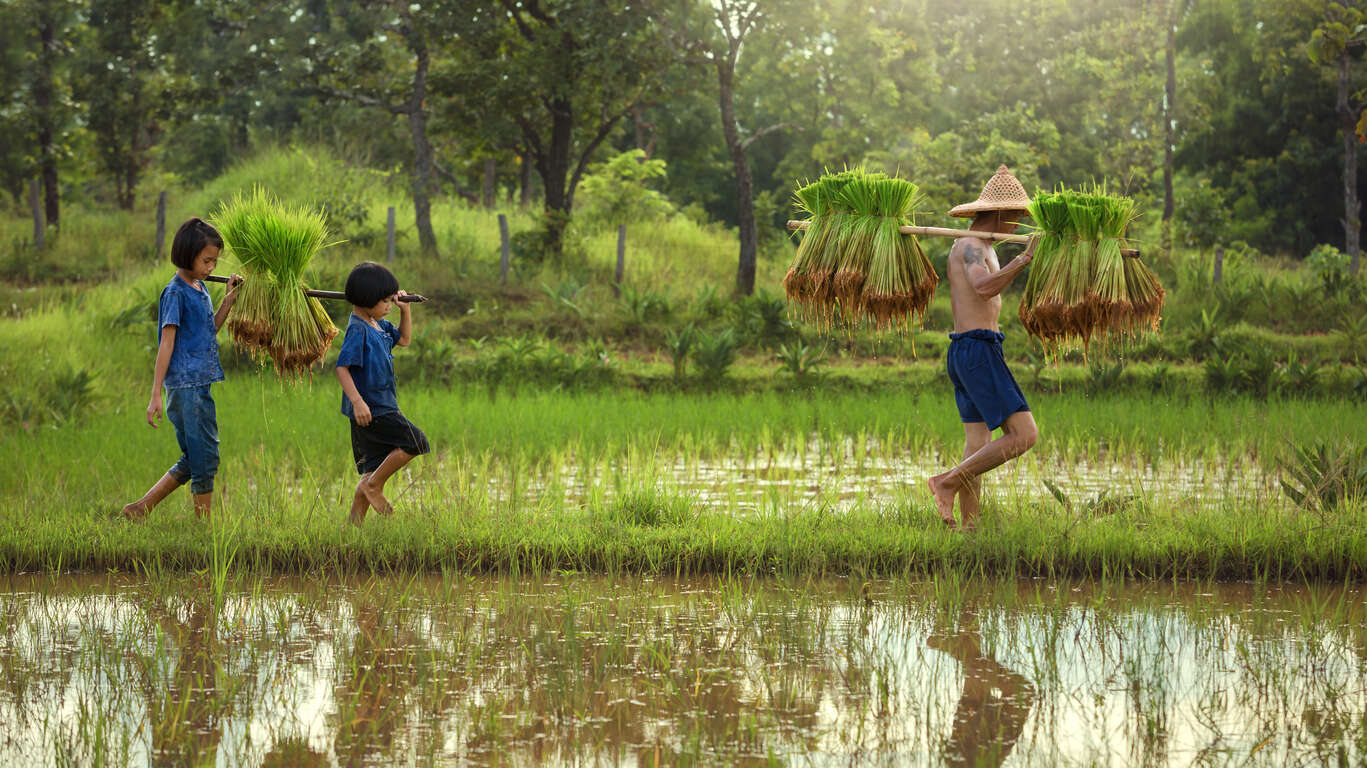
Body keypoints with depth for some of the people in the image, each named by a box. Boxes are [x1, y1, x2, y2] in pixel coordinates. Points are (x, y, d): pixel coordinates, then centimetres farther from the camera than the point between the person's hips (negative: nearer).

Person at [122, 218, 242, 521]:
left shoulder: (200, 289, 14)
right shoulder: (175, 293, -11)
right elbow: (166, 344, -14)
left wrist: (229, 300, 13)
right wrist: (156, 395, -16)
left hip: (203, 385, 9)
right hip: (186, 386, -9)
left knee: (193, 461, 12)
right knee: (204, 460, -5)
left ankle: (139, 509, 17)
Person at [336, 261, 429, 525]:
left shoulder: (378, 325, 14)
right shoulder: (357, 329, -15)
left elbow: (403, 339, 30)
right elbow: (342, 367, -21)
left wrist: (406, 310, 15)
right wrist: (357, 401, -29)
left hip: (381, 407, 10)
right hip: (370, 409, -10)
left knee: (374, 468, 9)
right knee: (415, 442, -10)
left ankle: (354, 524, 10)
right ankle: (374, 486, -3)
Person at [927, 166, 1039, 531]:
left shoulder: (979, 247, 21)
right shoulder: (971, 245, -11)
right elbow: (984, 287, -31)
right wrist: (1025, 258, -33)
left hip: (965, 352, 11)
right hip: (978, 350, -11)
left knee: (978, 447, 8)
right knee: (1023, 434, -14)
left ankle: (968, 527, 6)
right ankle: (949, 481, -13)